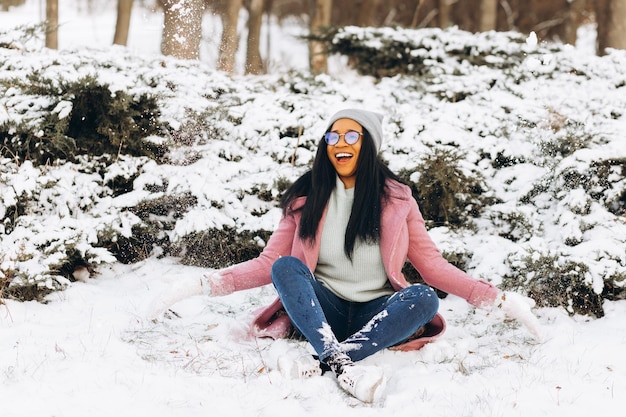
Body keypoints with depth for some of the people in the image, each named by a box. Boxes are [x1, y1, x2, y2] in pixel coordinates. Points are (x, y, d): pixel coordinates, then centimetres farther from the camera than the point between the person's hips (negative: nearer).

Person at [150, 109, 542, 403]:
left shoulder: (396, 199, 7)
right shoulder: (305, 198, 8)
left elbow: (432, 266, 7)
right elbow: (270, 262, 6)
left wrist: (497, 298, -3)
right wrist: (209, 284, -7)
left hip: (377, 316, 0)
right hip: (320, 311, 0)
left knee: (425, 297, -30)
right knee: (287, 266, -27)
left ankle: (320, 362, -46)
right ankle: (341, 363, -50)